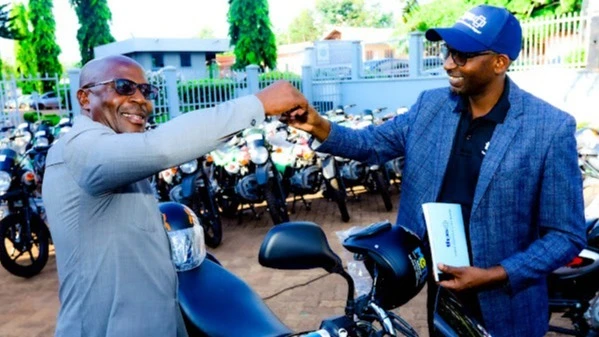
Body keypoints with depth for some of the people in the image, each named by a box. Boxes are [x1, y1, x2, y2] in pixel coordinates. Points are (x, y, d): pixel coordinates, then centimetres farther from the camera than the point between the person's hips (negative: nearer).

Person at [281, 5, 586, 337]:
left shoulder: (551, 128, -17)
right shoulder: (430, 105, -4)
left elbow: (566, 234, -14)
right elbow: (373, 143, 3)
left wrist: (496, 275, -23)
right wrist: (320, 127, -15)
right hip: (437, 283, 4)